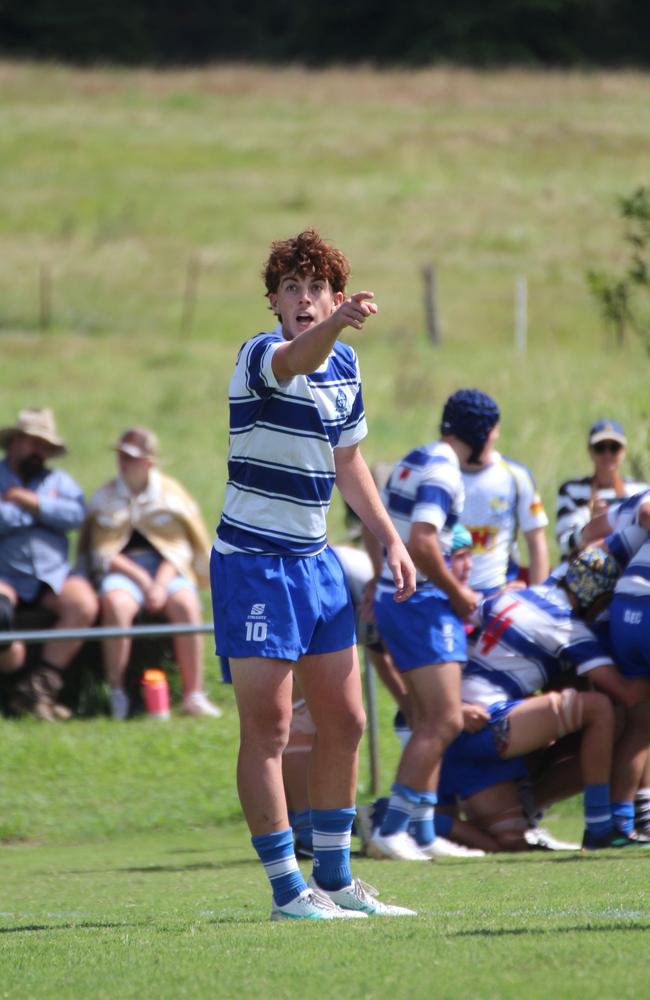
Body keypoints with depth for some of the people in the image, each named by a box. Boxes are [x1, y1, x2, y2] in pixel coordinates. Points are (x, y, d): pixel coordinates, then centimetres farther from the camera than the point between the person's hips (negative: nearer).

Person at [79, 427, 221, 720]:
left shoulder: (171, 493, 11)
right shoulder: (104, 498, 13)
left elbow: (182, 548, 5)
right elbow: (101, 553, 4)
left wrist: (161, 583, -13)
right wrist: (141, 579, -11)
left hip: (166, 568, 0)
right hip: (121, 569, 0)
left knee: (186, 605, -33)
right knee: (115, 604, -36)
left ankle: (194, 695, -29)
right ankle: (116, 693, -29)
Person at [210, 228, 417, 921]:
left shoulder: (345, 365, 9)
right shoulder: (261, 356, -15)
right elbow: (294, 361, -41)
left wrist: (390, 539, 16)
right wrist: (337, 323, -62)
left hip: (314, 561, 8)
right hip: (253, 563, -8)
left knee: (343, 721, 11)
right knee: (267, 728, -7)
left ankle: (334, 878, 22)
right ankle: (287, 891, -4)